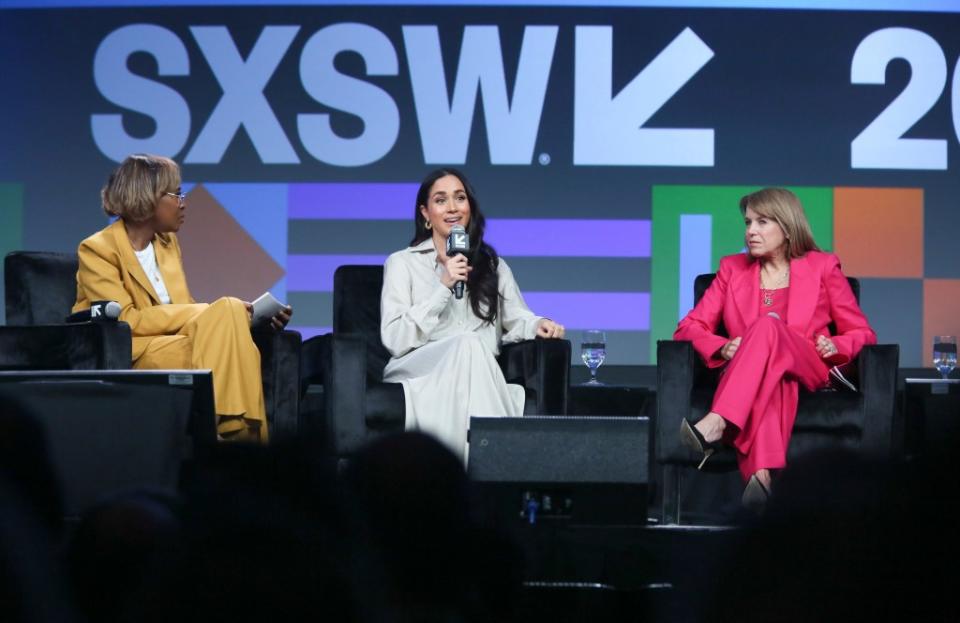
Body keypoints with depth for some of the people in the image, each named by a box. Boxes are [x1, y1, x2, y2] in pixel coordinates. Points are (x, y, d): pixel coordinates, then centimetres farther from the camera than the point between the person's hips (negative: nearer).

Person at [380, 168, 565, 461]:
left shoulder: (493, 265, 25)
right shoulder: (402, 263, 12)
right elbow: (394, 340, 0)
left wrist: (536, 325, -6)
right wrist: (443, 287, -7)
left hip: (480, 379, 2)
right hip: (419, 368, -2)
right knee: (468, 343, -37)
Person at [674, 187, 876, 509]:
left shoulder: (823, 267, 13)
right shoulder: (733, 268, 18)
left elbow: (863, 334, 15)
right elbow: (689, 327, 13)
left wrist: (836, 346, -9)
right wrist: (723, 348, -9)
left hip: (808, 372, -1)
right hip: (749, 379, 1)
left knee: (767, 326, -35)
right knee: (772, 374, -40)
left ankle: (716, 425, -55)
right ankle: (762, 470, -64)